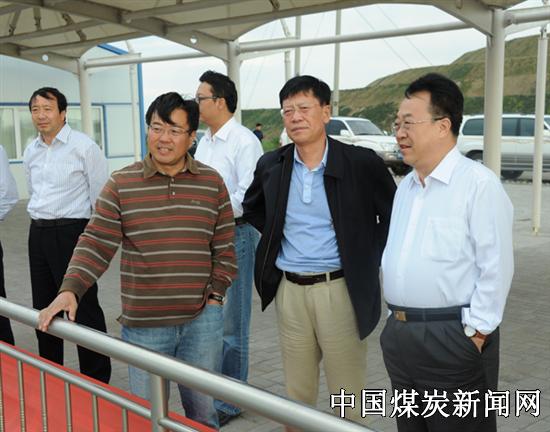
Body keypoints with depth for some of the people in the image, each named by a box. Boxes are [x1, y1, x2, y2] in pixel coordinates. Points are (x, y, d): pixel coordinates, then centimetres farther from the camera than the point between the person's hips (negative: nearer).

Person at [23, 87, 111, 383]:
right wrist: (41, 225, 18)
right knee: (43, 308, 15)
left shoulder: (84, 147, -9)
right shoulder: (30, 151, 12)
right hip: (38, 234, 7)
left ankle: (97, 381, 10)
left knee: (84, 308, -3)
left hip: (72, 232, -7)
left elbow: (100, 197, -7)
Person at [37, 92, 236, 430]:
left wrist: (216, 293, -1)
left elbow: (225, 246, 6)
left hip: (202, 320, 1)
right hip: (143, 325, -1)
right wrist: (70, 290, -17)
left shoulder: (212, 183, 2)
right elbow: (96, 244, -5)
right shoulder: (121, 185, -2)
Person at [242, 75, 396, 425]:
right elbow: (251, 207, 22)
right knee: (296, 393, 16)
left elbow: (394, 215, 1)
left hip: (340, 290, -3)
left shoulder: (362, 163, -9)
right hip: (289, 290, 4)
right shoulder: (271, 165, 3)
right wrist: (275, 237, 10)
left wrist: (370, 256, -4)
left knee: (348, 396, 8)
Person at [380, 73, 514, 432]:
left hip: (452, 337, -8)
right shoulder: (405, 187, 13)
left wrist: (475, 334, -16)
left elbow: (496, 267, -16)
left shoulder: (479, 183, -13)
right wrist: (397, 321, 14)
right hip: (398, 333, 8)